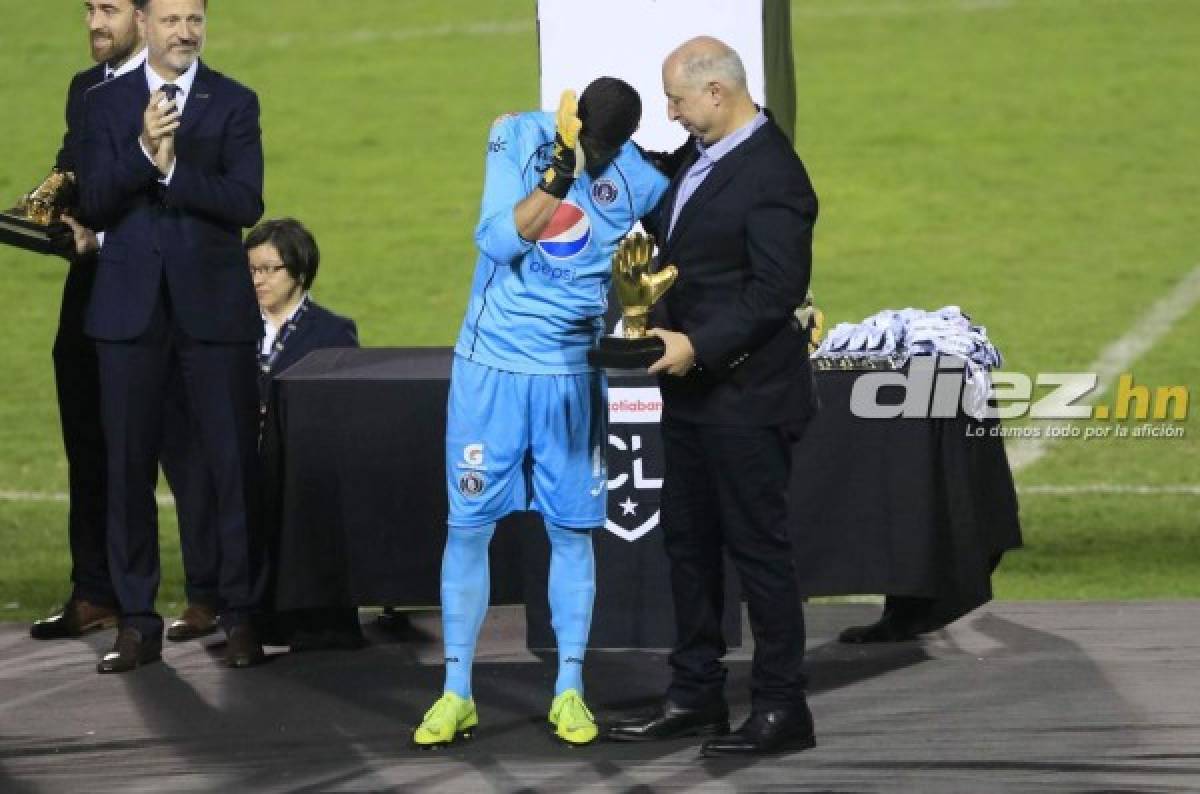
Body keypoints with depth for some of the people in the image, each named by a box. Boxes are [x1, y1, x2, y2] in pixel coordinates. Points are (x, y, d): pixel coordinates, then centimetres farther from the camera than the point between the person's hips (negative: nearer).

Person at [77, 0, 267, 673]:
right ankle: (137, 622, 10)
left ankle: (242, 616, 8)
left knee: (235, 463, -1)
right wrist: (143, 151, -20)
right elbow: (95, 206, -5)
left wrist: (172, 168, -19)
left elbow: (246, 204, -9)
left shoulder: (235, 104, 3)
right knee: (130, 467, 3)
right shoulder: (107, 104, 6)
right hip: (132, 307, 1)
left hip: (214, 306, -1)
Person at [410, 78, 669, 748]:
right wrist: (558, 173, -26)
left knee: (571, 530, 4)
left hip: (571, 377, 0)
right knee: (469, 526, 1)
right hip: (490, 366, 0)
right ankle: (456, 694, 9)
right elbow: (499, 241, -16)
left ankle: (569, 691, 14)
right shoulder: (518, 138, -7)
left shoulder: (642, 180, -6)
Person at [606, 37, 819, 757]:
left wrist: (698, 345, -23)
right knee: (688, 541, 14)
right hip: (692, 386, 10)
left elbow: (777, 291, -22)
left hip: (746, 393, -10)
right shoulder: (698, 156, 9)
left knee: (758, 546, -3)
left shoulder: (771, 177, -19)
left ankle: (783, 710, 4)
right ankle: (696, 695, 23)